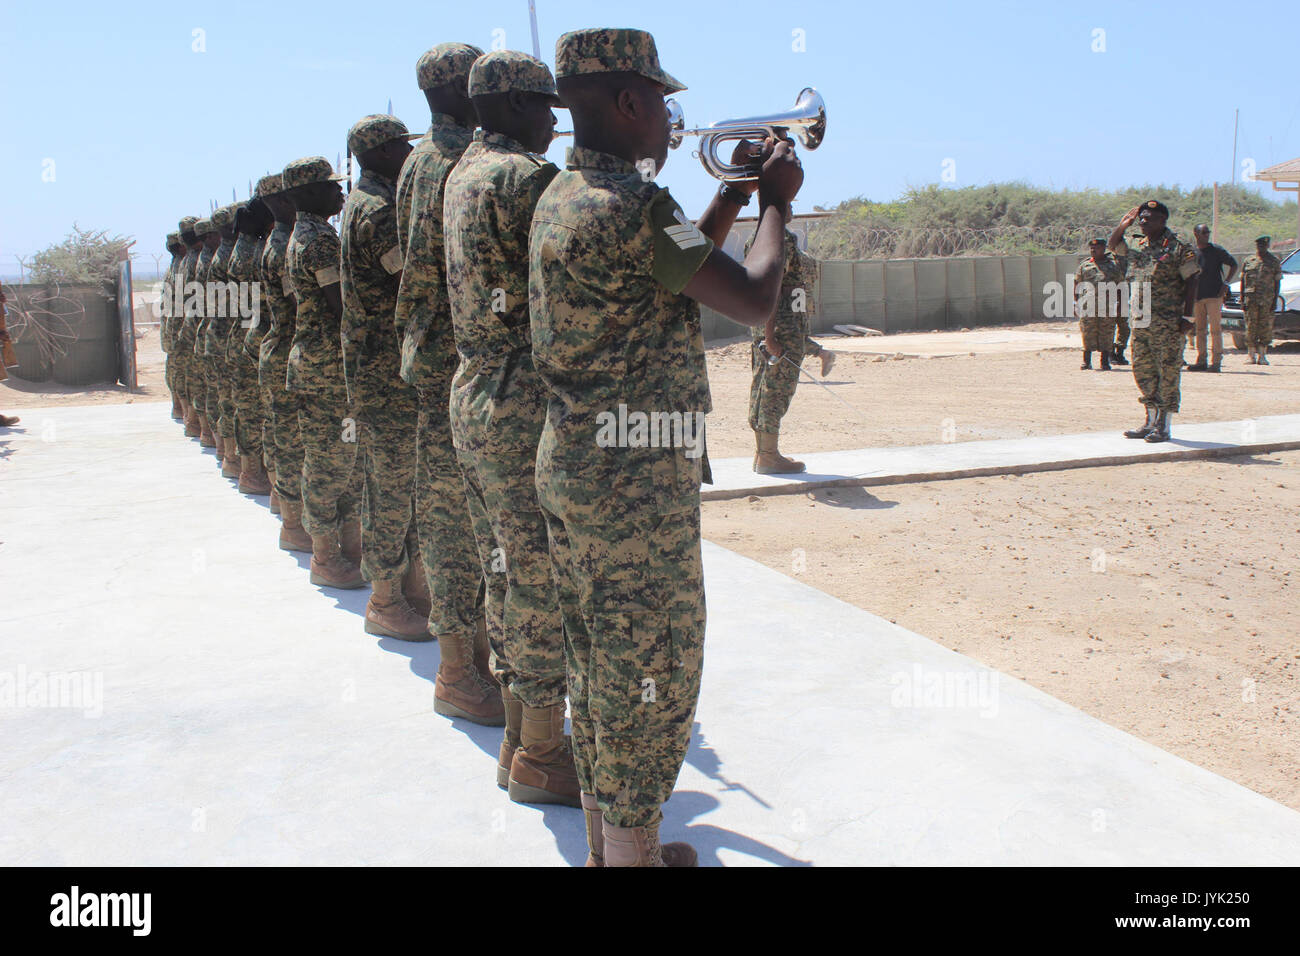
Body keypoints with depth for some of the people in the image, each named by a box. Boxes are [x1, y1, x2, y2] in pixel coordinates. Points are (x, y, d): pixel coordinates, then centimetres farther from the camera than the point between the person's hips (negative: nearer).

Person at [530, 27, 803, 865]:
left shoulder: (562, 196, 12)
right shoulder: (632, 203, -18)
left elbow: (681, 267, 21)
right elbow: (753, 300, -16)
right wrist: (777, 203, -1)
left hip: (570, 466, 10)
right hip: (637, 485, -10)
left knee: (599, 669, 18)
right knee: (649, 680, 3)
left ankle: (606, 844, 32)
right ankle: (633, 851, 15)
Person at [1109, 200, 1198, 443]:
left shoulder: (1178, 248, -6)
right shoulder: (1136, 247, 13)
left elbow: (1190, 282, -6)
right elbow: (1113, 245, 23)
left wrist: (1186, 316, -12)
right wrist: (1125, 223, 9)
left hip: (1167, 323, -7)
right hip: (1139, 322, 7)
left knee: (1167, 372, -2)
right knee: (1143, 370, 11)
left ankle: (1163, 425, 2)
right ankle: (1151, 421, 21)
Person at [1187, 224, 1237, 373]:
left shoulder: (1217, 250, 0)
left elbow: (1234, 265, 5)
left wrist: (1226, 283, -6)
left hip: (1214, 295, -4)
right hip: (1197, 296, 4)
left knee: (1215, 329, -6)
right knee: (1200, 329, 7)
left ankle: (1216, 361, -5)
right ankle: (1201, 361, 13)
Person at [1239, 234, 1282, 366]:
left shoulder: (1274, 261, 8)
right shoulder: (1248, 261, 11)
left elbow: (1277, 282, 7)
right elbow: (1243, 281, 12)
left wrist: (1275, 300, -1)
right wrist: (1242, 300, 5)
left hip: (1267, 300, -1)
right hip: (1251, 299, 1)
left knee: (1265, 328, -1)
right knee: (1251, 327, 1)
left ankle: (1262, 355, 6)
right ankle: (1252, 355, 8)